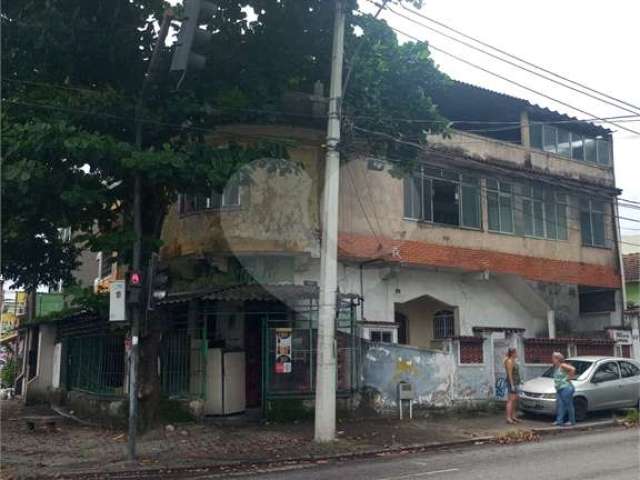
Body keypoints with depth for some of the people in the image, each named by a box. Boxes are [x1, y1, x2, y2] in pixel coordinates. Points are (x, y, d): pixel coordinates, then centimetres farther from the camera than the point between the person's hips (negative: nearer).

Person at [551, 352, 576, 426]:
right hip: (559, 389, 9)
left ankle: (572, 421, 7)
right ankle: (559, 420, 5)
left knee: (569, 405, -1)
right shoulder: (555, 367, 14)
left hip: (566, 388, -9)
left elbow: (572, 369, -24)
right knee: (559, 404, 4)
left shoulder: (563, 366, -13)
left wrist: (569, 377, -15)